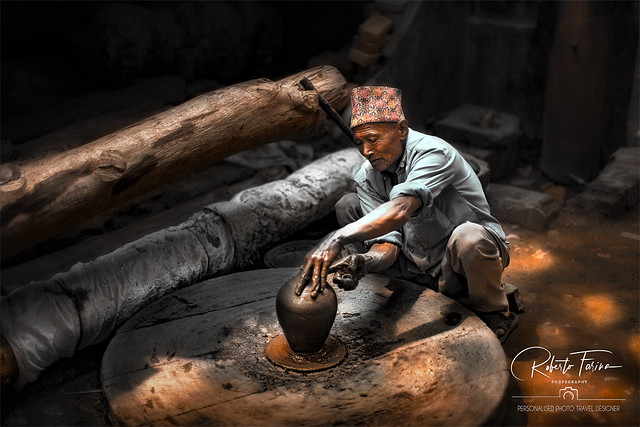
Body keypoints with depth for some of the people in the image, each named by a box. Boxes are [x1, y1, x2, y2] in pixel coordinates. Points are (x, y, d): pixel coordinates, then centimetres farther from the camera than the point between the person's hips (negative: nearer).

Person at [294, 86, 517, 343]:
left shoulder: (433, 153, -24)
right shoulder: (366, 177, -4)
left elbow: (401, 209, -43)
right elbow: (387, 243, -11)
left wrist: (337, 239, -52)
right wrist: (363, 263, -34)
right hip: (418, 268, 6)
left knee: (468, 237, -41)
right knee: (348, 206, -2)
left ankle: (495, 315, -8)